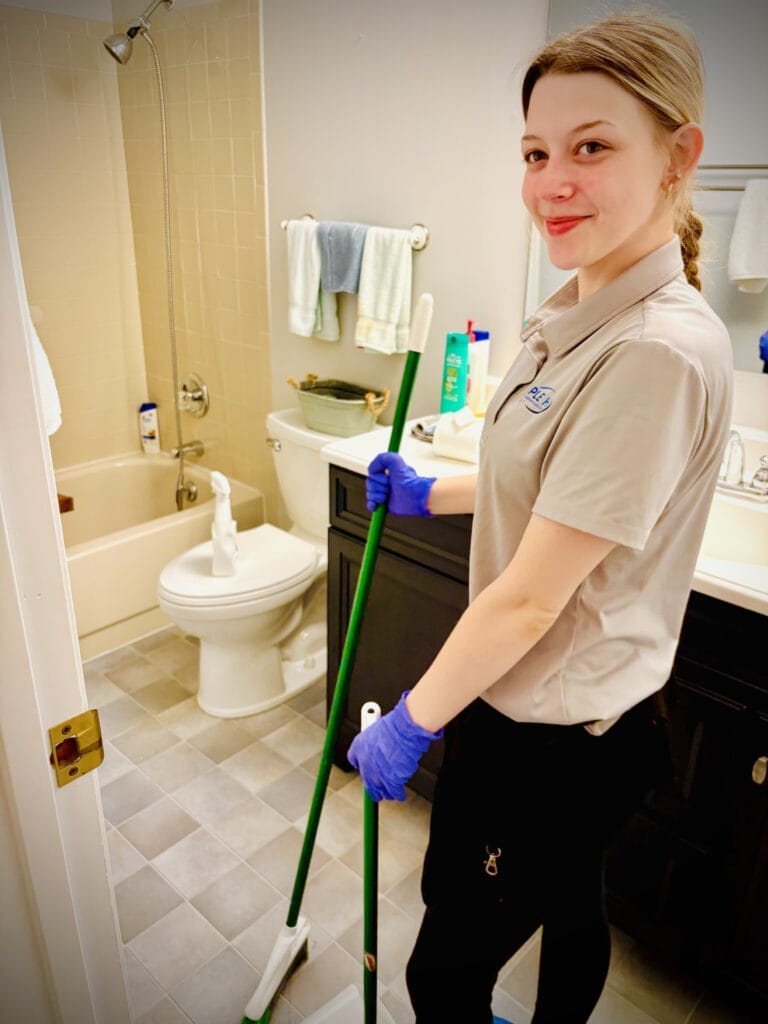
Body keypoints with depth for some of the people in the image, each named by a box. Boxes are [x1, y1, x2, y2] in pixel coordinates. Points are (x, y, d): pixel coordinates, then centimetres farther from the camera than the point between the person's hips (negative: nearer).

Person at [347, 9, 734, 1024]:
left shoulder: (662, 351, -27)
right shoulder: (578, 316, 2)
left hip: (552, 746, -8)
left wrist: (409, 724, -14)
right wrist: (428, 494, 15)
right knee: (568, 904, 30)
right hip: (547, 711, 9)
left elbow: (530, 598, -25)